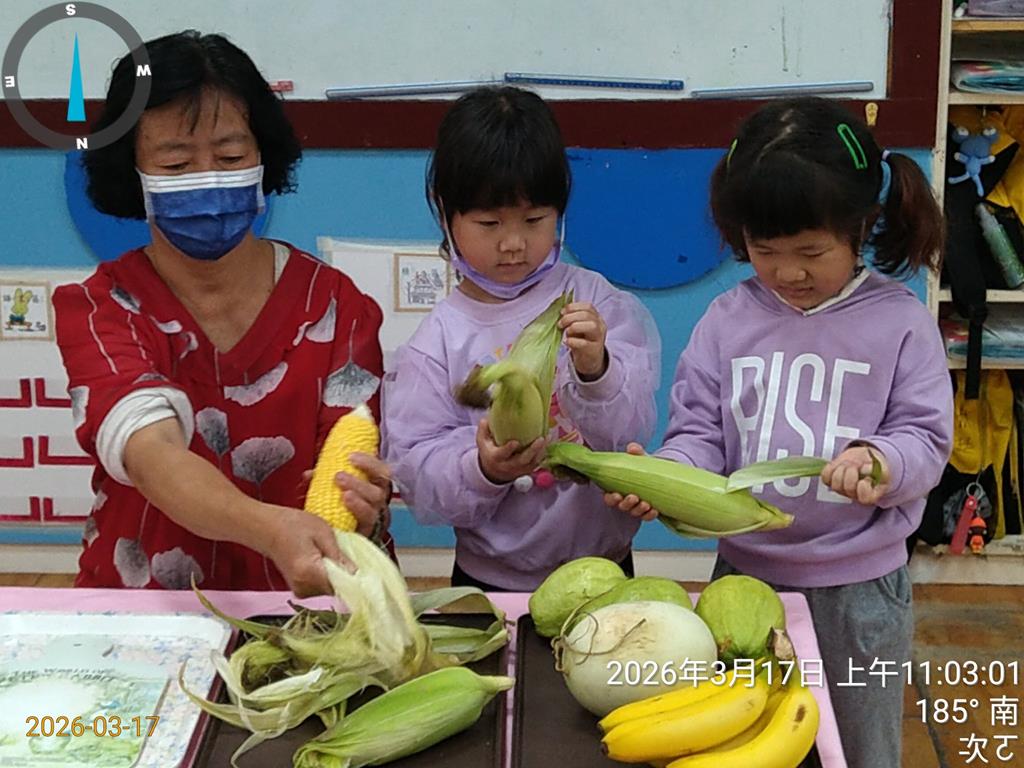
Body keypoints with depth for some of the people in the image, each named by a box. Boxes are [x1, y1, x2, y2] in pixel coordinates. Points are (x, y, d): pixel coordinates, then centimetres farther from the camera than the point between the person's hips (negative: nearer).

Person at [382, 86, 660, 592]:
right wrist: (483, 470, -25)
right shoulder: (439, 339, -5)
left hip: (603, 566, 0)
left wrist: (596, 370, -26)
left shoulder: (595, 302, -3)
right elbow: (414, 471, -7)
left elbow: (634, 428, -8)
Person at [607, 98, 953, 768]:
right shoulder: (728, 321, -3)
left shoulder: (900, 323, -8)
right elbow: (700, 434, -3)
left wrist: (882, 461, -30)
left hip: (859, 584, -2)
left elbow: (927, 439, -8)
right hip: (745, 574, 2)